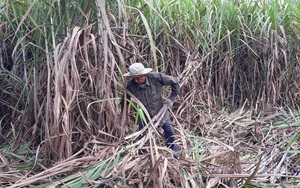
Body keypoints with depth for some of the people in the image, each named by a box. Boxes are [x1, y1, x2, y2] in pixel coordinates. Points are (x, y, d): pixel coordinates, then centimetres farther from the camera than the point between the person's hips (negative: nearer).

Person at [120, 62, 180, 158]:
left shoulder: (156, 77, -27)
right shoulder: (131, 85, -23)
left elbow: (174, 82, -14)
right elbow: (124, 100, -4)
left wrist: (171, 98, -13)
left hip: (160, 110, 0)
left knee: (169, 131, 7)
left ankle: (174, 153, 27)